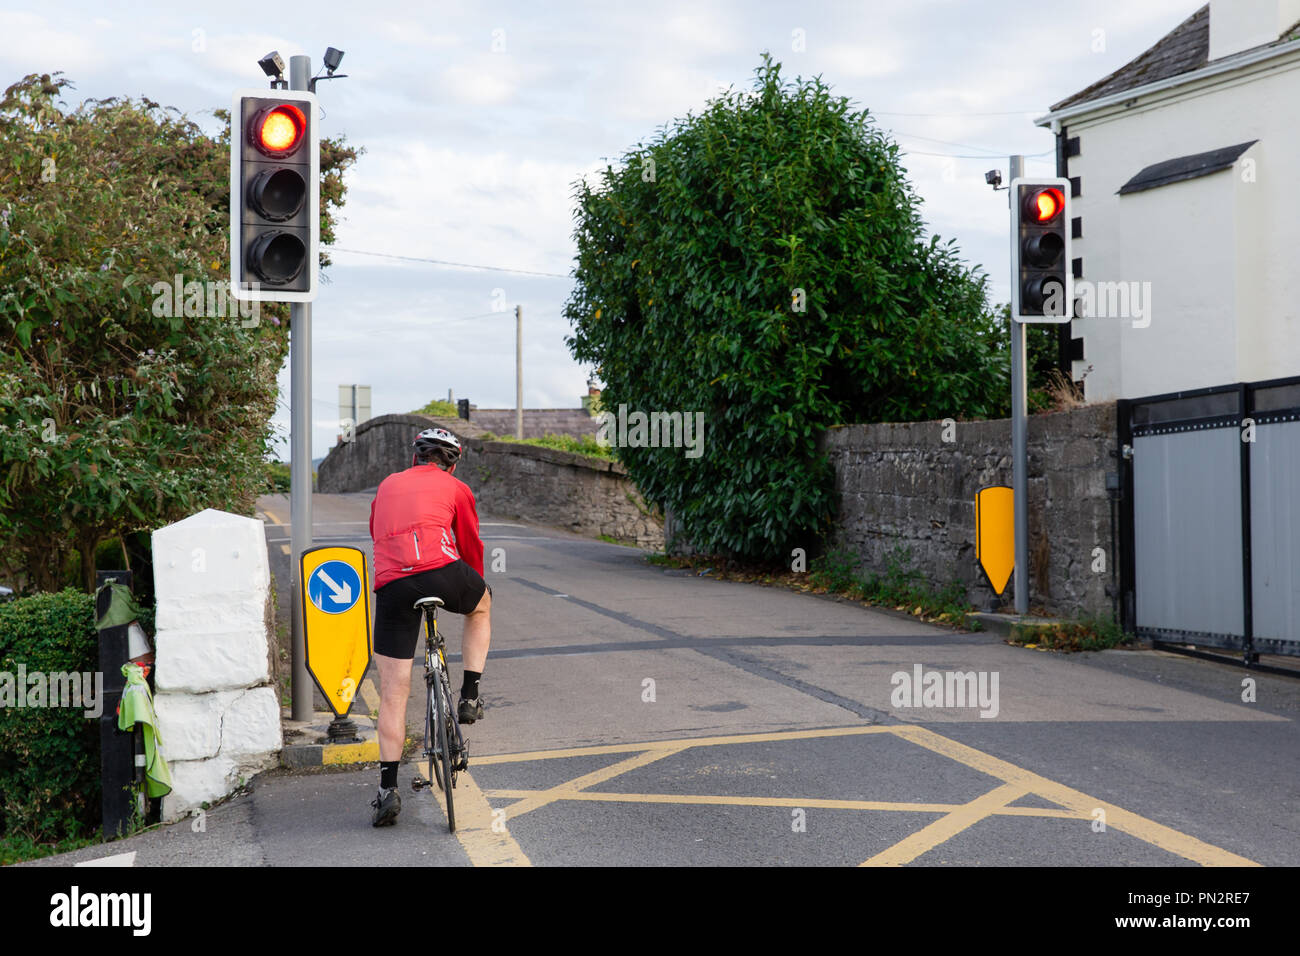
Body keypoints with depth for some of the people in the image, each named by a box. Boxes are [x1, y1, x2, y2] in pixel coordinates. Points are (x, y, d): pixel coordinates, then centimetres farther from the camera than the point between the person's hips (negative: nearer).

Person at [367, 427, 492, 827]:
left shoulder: (387, 485, 29)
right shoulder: (456, 489, 20)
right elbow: (471, 545, 28)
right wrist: (474, 588, 45)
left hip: (391, 584, 2)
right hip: (442, 571, -2)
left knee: (393, 693, 7)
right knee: (481, 607, 35)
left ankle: (388, 789, 4)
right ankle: (470, 696, 27)